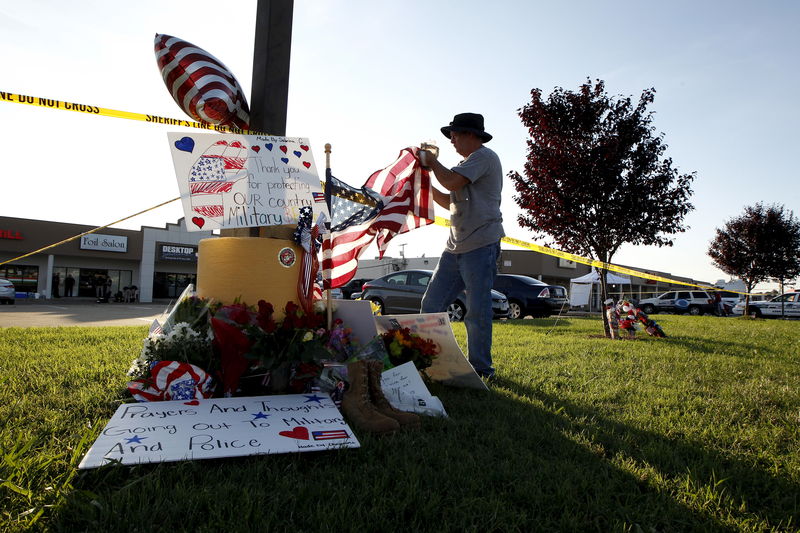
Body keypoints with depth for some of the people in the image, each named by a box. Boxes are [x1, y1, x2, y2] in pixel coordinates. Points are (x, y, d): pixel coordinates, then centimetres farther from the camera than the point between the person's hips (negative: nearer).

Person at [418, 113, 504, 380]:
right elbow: (450, 202, 27)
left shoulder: (484, 156, -6)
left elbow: (452, 181, -21)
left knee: (477, 312, -5)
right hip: (456, 247, 10)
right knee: (431, 303, 7)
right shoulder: (468, 163, 24)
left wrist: (431, 161, -2)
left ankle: (481, 369, 7)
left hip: (481, 246, -9)